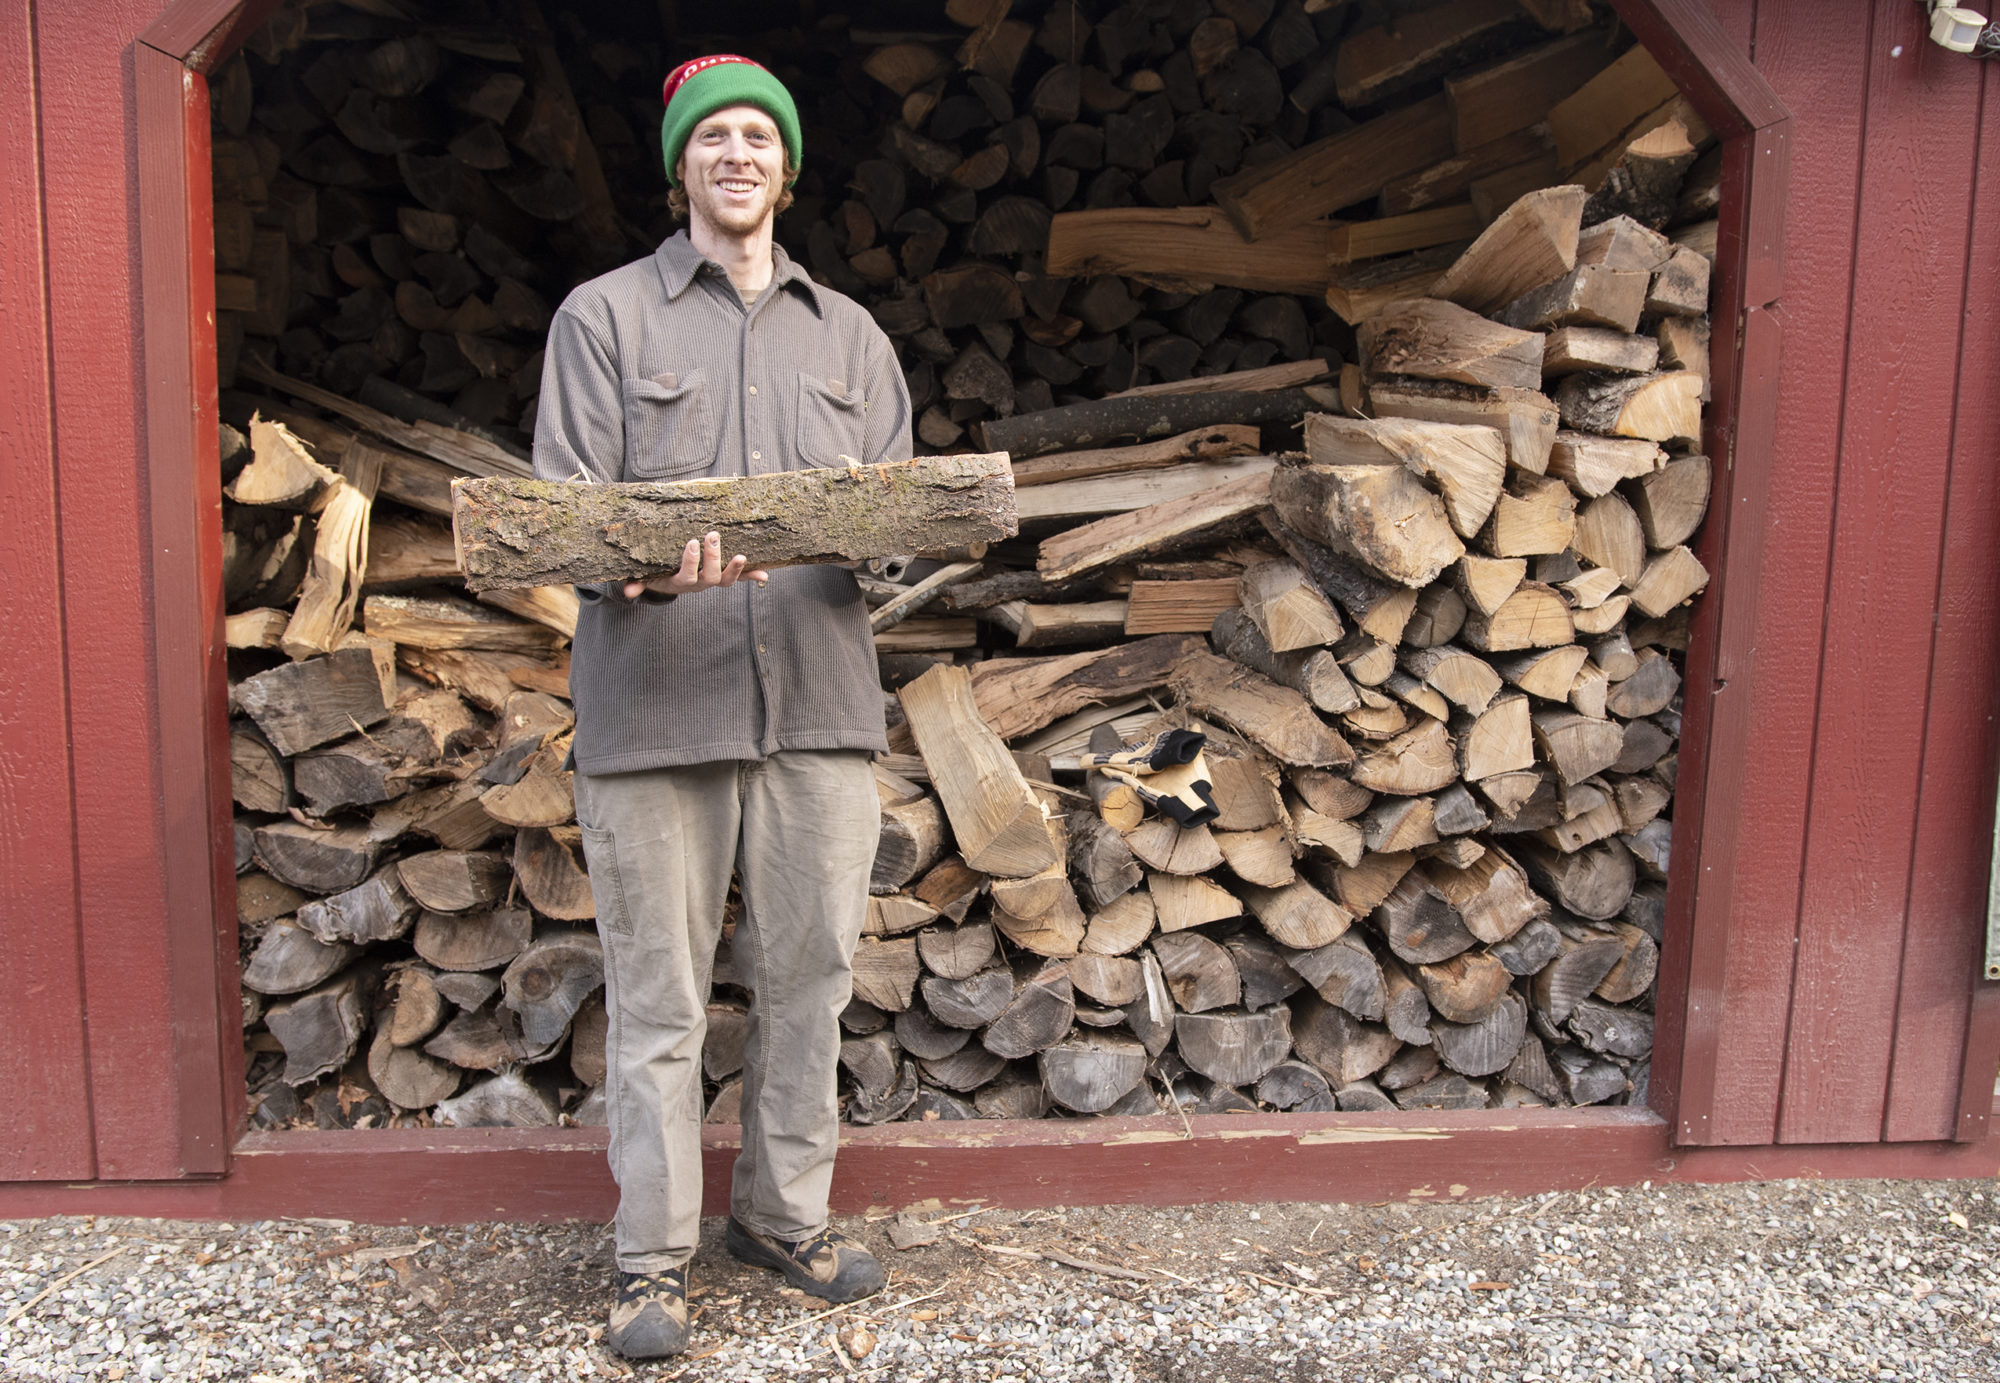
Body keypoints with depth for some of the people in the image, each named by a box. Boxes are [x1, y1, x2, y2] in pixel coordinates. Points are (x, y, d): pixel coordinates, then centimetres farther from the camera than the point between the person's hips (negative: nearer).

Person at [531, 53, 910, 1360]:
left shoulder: (850, 334, 18)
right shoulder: (603, 317, 9)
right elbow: (566, 510, -2)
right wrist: (652, 569, -23)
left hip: (820, 702, 3)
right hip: (655, 702, -3)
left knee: (808, 976, 9)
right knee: (658, 995, 3)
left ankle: (787, 1213, 27)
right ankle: (655, 1258, 17)